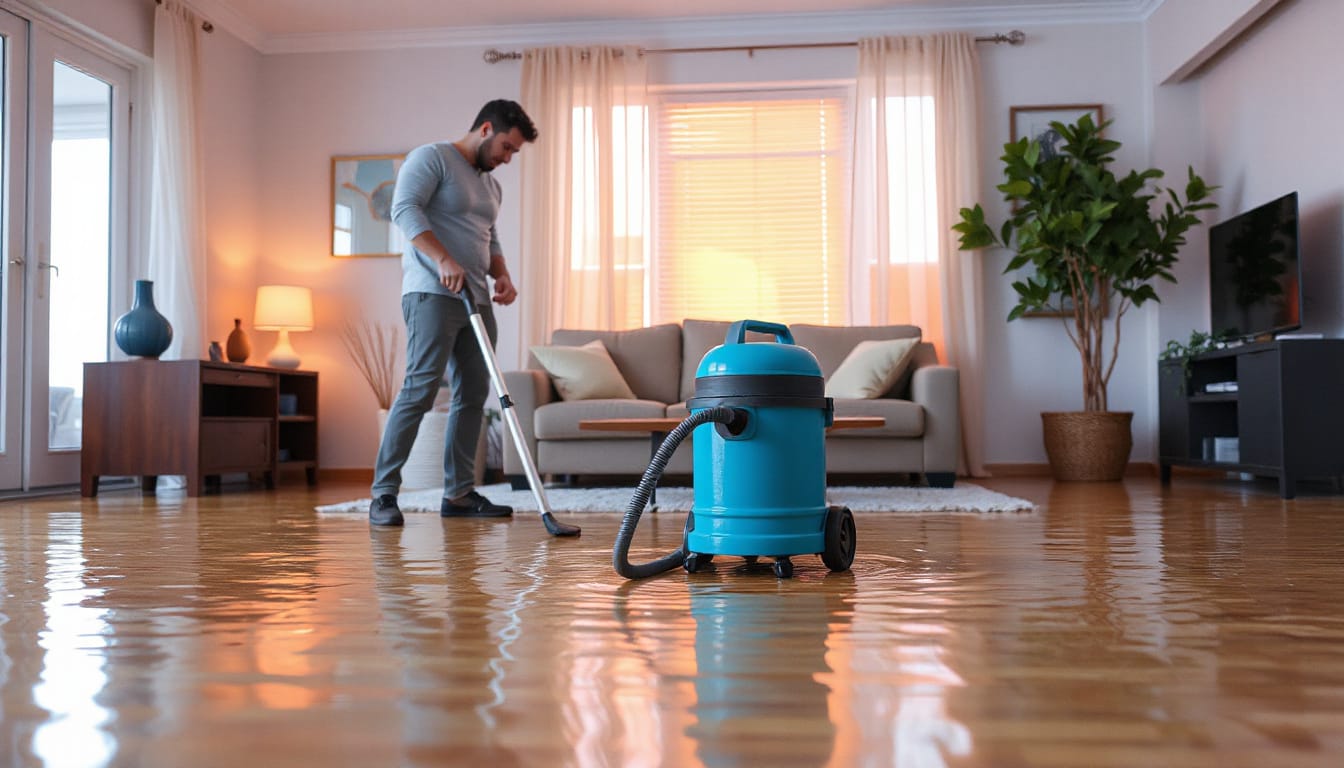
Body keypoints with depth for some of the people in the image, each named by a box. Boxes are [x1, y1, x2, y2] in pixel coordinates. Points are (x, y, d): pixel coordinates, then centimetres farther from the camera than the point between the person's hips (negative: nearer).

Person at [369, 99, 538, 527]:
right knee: (420, 388, -15)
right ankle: (383, 494, -11)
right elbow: (404, 208, -15)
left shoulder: (490, 184, 24)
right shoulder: (431, 158, -1)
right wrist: (444, 260, -25)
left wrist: (502, 276, 10)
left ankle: (458, 494, 11)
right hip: (432, 293, -8)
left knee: (473, 394, 5)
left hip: (475, 300, 9)